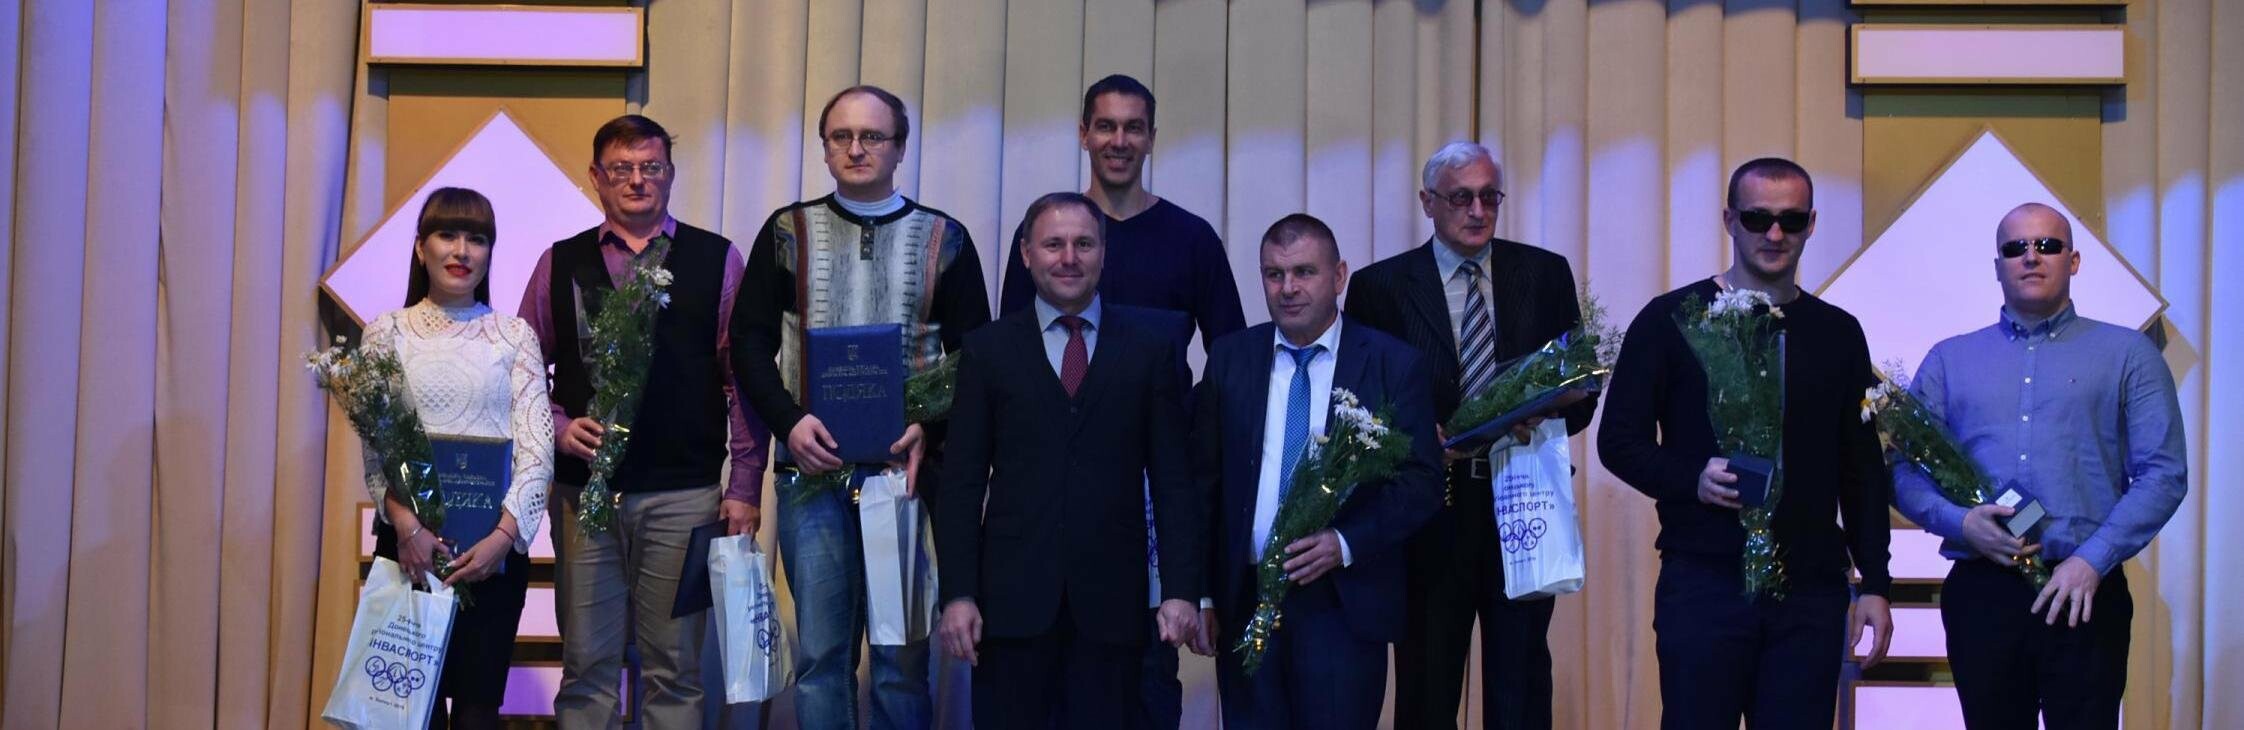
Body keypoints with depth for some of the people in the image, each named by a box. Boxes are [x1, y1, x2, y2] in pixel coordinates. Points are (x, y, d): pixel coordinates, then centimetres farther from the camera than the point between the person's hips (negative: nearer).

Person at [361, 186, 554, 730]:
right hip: (410, 541, 0)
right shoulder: (387, 332, 6)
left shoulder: (514, 334, 6)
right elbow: (375, 446, -1)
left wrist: (504, 534, -15)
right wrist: (407, 526, -16)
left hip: (497, 543, 0)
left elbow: (537, 447, -1)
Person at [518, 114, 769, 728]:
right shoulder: (561, 263, 10)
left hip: (684, 494, -1)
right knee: (587, 668, 6)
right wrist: (558, 427, -7)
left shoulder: (717, 260, 5)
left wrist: (745, 486, -3)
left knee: (675, 667, 4)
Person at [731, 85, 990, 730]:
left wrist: (930, 428, -12)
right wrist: (790, 421, -9)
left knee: (904, 652, 0)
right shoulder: (787, 233, 9)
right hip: (813, 467, 1)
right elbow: (749, 343, 7)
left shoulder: (943, 240, 6)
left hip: (907, 468, -1)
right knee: (821, 649, 2)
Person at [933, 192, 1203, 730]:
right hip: (1012, 598, 0)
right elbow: (961, 483, 4)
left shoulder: (1151, 351, 7)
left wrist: (1180, 590, -3)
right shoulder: (989, 350, 7)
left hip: (1110, 601, 0)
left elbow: (1173, 482, 5)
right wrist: (958, 594, -5)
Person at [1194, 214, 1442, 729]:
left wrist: (1346, 544, -16)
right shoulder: (1230, 359, 7)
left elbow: (1422, 481, -2)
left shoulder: (1394, 365, 0)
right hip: (1244, 603, 2)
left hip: (1345, 604, -2)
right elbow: (1204, 481, 7)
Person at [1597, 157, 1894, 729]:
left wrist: (1875, 584, 6)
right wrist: (1693, 479, -16)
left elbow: (1863, 469, 13)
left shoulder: (1838, 334, 12)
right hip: (1704, 582, -2)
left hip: (1811, 592, 3)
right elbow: (1619, 439, 1)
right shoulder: (1673, 319, 2)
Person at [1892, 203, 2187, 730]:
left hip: (2083, 593, -2)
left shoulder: (2127, 355, 7)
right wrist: (1959, 522, -10)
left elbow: (2164, 473, -1)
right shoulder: (1949, 360, 13)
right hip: (1979, 592, 2)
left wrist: (2093, 559, -11)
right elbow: (1906, 472, 9)